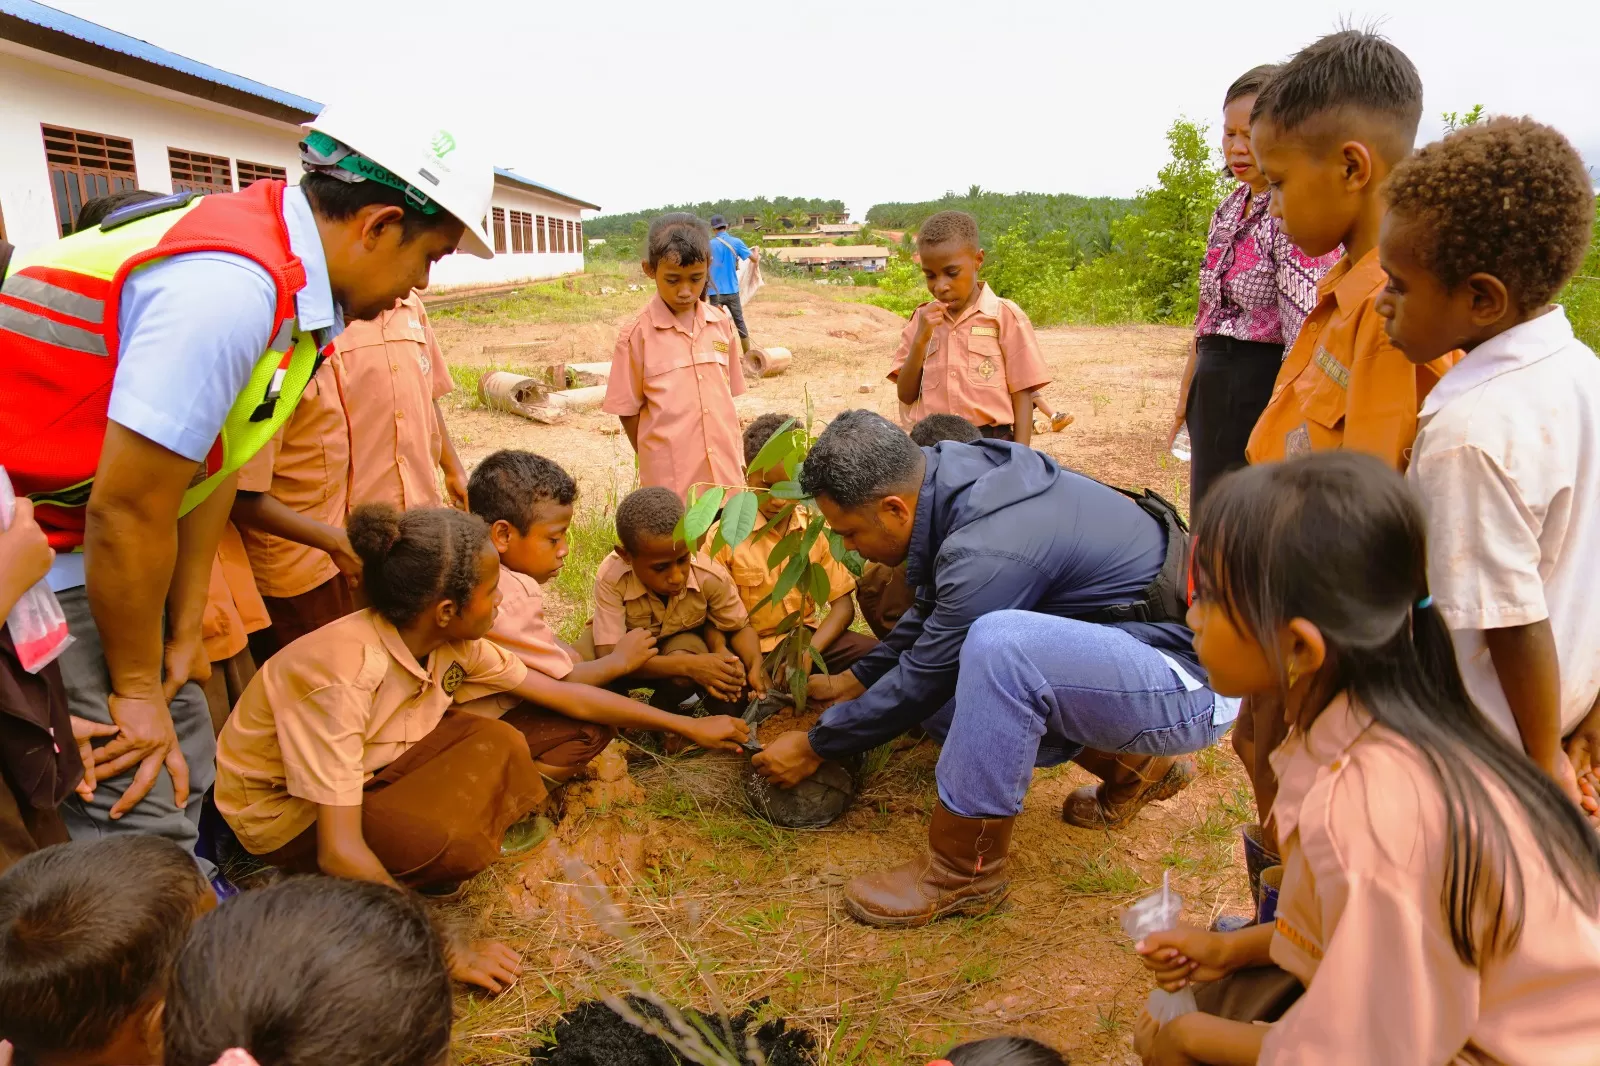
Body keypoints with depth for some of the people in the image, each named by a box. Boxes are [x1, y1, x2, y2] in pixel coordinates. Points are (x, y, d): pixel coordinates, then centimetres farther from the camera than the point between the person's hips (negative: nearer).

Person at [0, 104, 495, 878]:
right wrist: (138, 689, -11)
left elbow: (209, 462, 3)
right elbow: (128, 511, -25)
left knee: (182, 768, 16)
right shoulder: (232, 284, -30)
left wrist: (184, 632, 7)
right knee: (142, 812, -5)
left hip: (77, 541, 9)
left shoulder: (279, 263, 0)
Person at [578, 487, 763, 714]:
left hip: (682, 641, 1)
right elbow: (609, 657, -40)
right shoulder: (611, 578, -37)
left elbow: (740, 627, -13)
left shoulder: (711, 576, -30)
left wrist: (756, 667, -36)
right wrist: (687, 665, -48)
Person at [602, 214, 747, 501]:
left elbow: (727, 396, 11)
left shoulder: (722, 323, 5)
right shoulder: (637, 334, -7)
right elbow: (628, 411, -1)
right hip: (670, 481, -3)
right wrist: (655, 464, 1)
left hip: (726, 476, 4)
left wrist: (735, 459, 9)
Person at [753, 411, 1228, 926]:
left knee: (997, 644, -33)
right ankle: (1135, 766, 18)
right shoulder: (961, 473, -2)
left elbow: (921, 682, -15)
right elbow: (930, 612, 15)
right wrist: (854, 680, 21)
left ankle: (966, 869, -12)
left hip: (1194, 677, -9)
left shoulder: (989, 552, -29)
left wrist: (814, 746, -2)